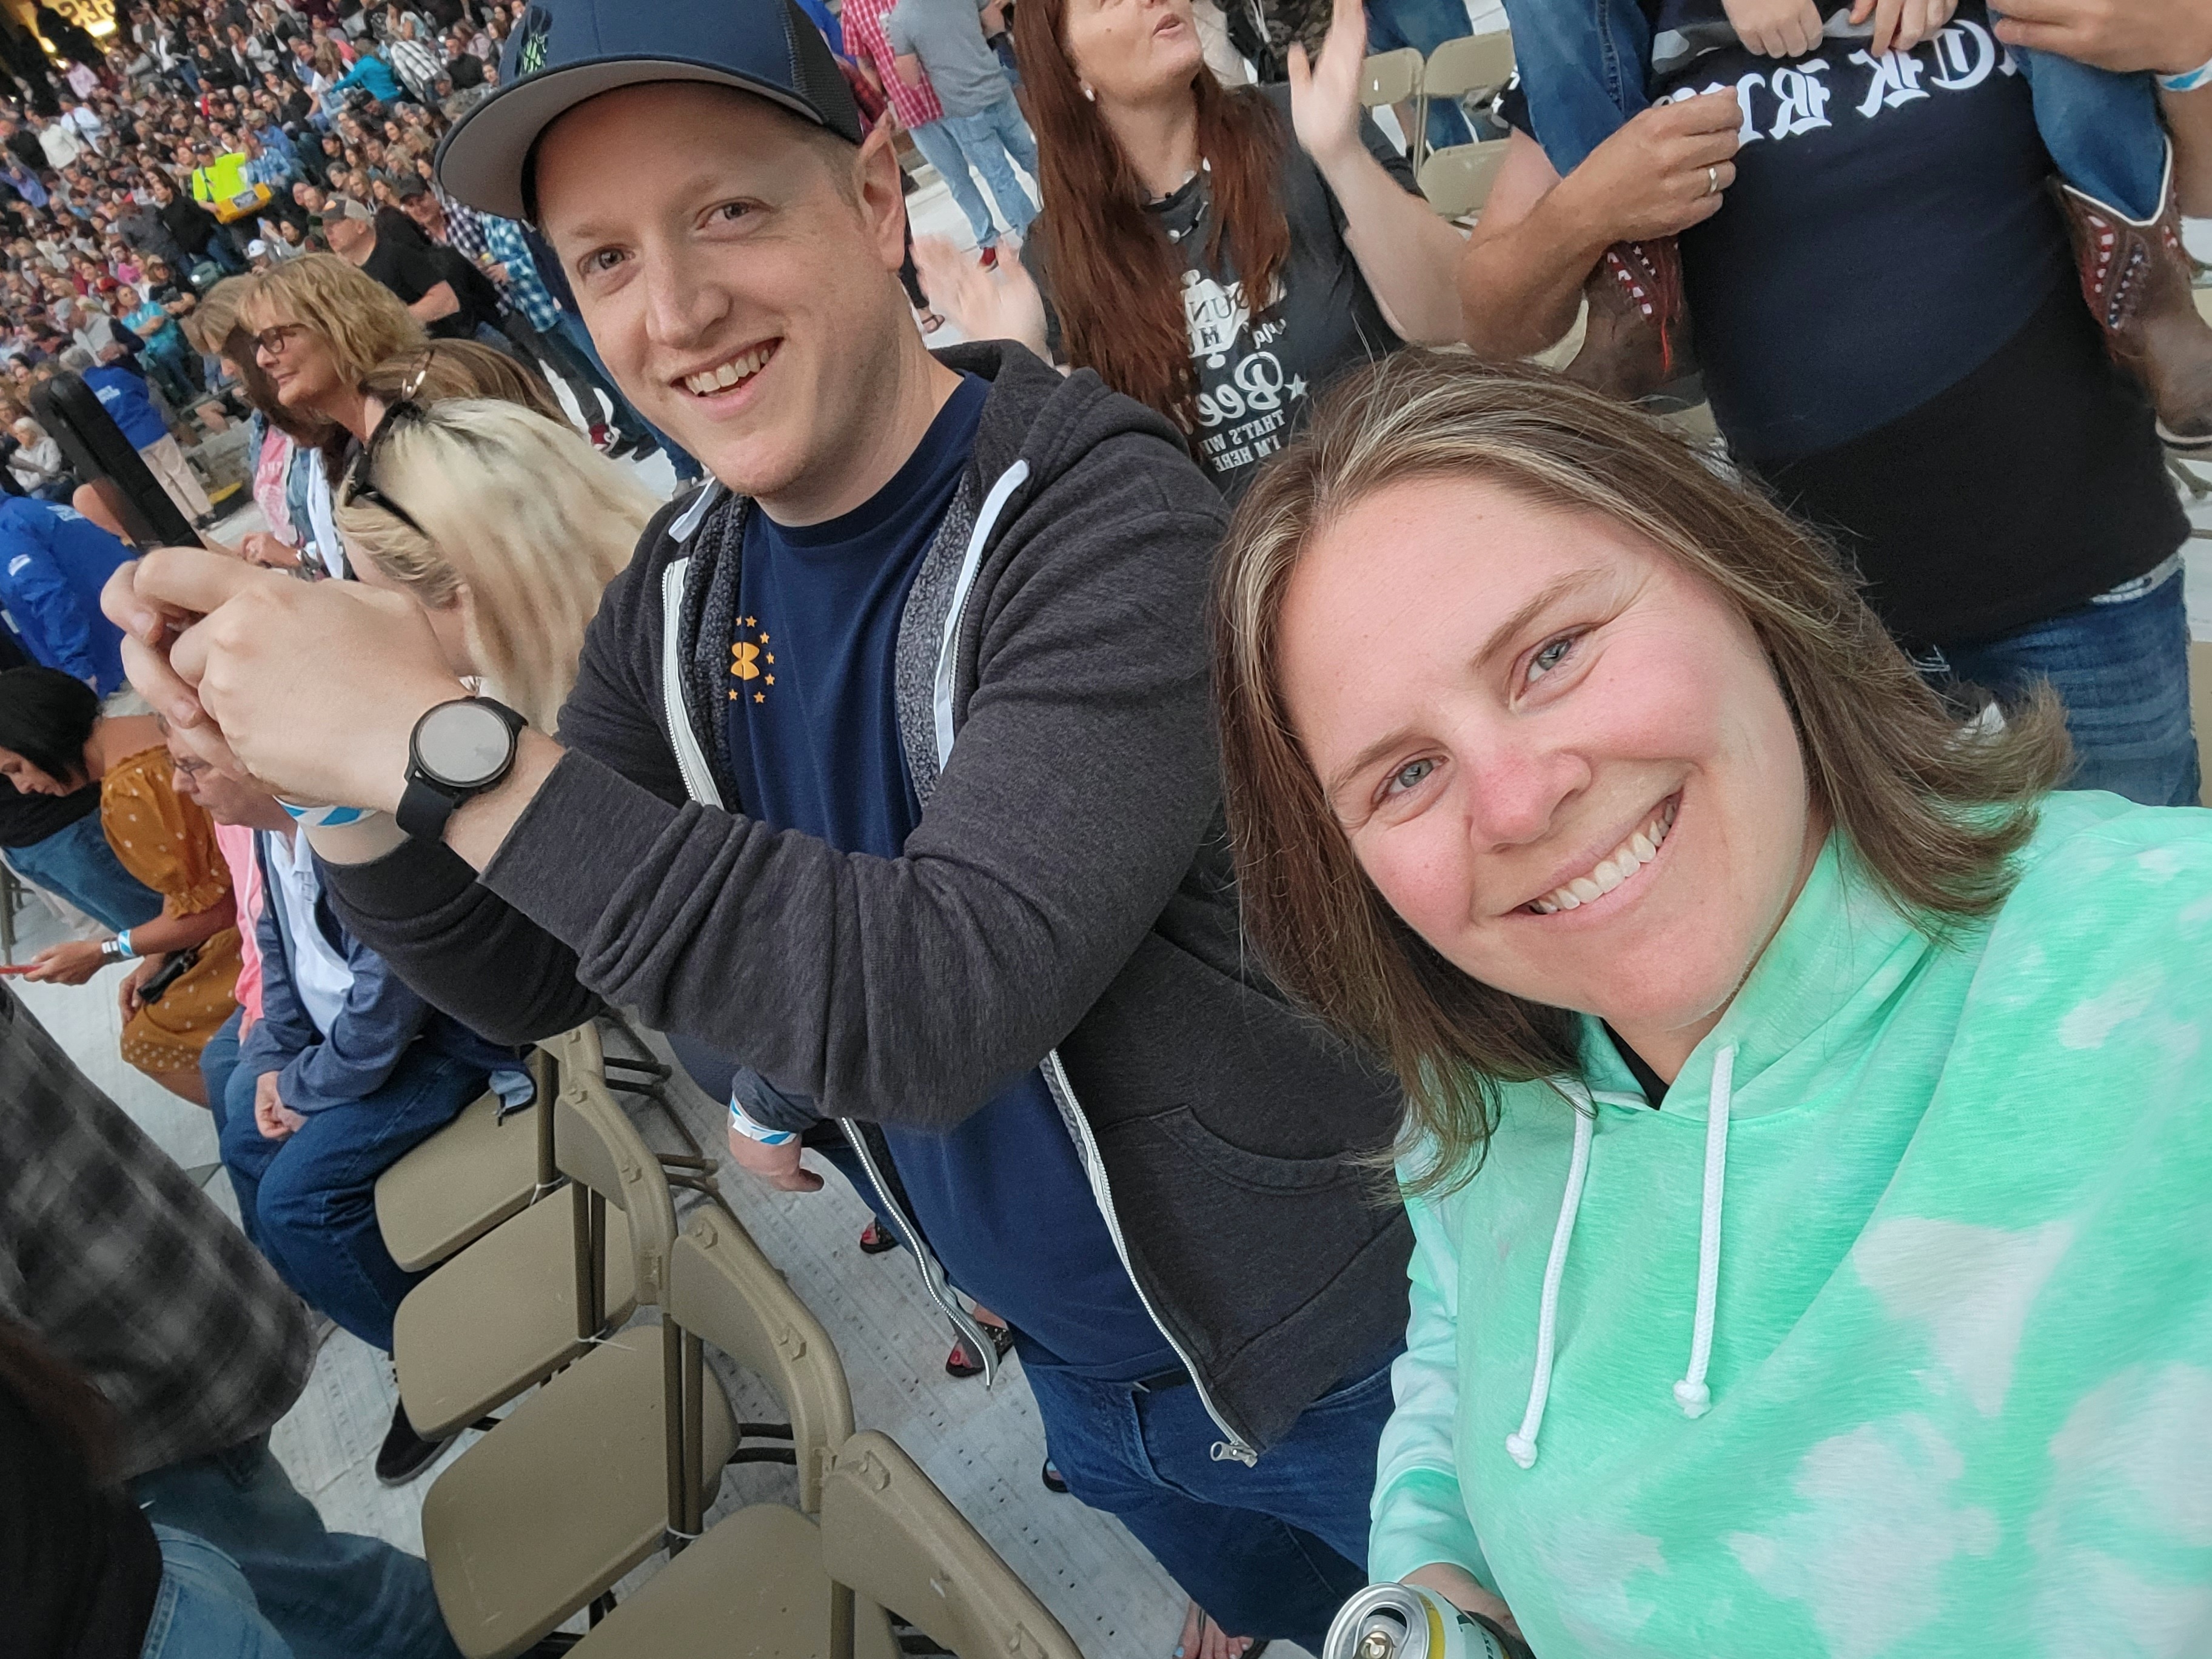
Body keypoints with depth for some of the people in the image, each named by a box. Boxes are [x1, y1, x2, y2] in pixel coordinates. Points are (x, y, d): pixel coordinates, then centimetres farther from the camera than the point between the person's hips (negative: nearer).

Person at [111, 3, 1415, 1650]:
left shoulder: (1102, 516, -27)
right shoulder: (684, 594, -5)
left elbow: (947, 1001, -38)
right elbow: (530, 977, -2)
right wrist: (333, 782, -21)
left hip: (1324, 1354, -6)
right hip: (1062, 1361, 6)